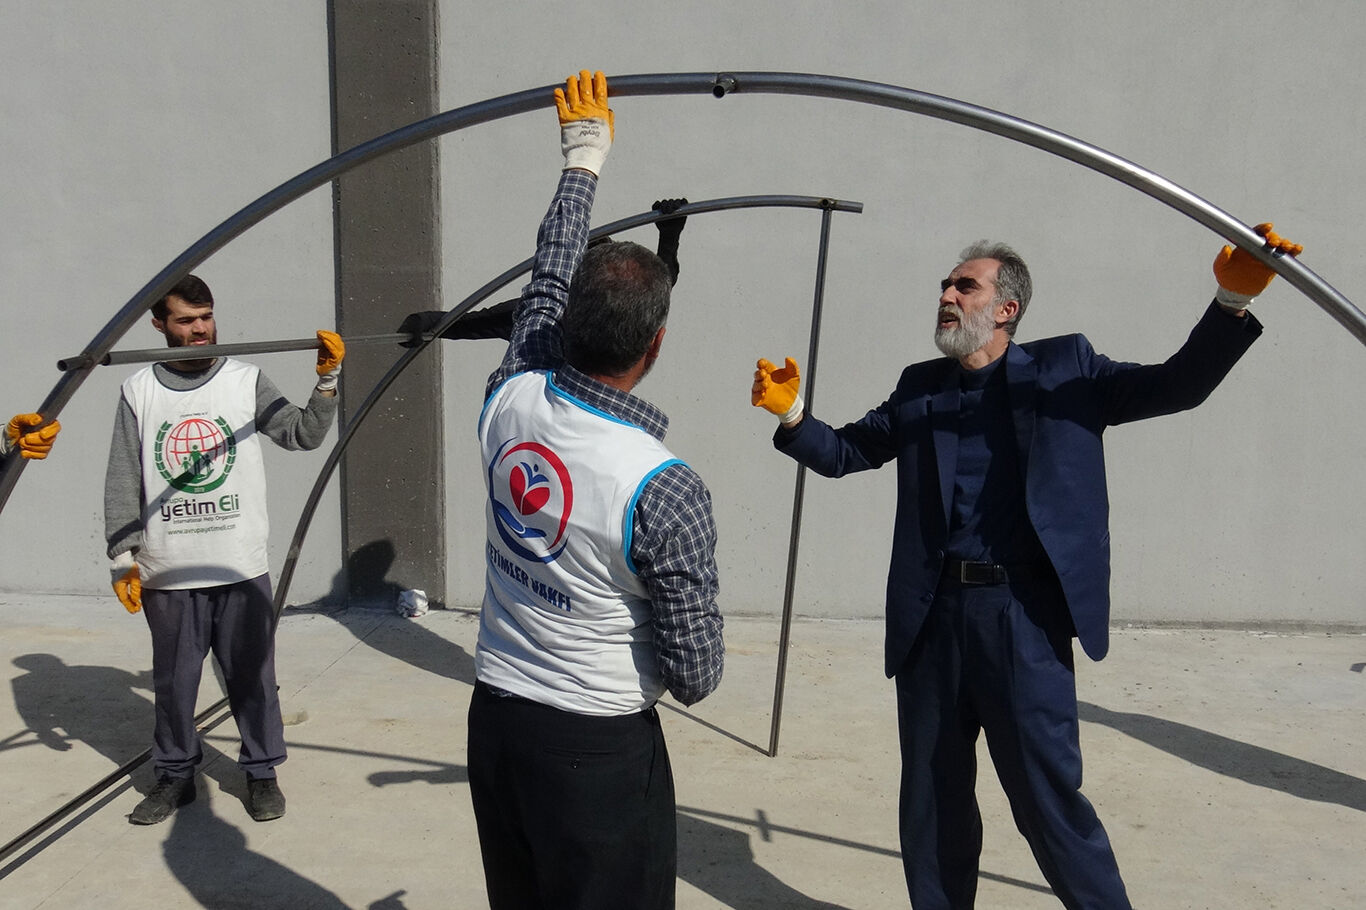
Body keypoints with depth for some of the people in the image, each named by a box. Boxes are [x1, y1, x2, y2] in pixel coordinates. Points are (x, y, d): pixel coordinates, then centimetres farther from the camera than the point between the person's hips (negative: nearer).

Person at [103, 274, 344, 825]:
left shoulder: (246, 381, 3)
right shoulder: (139, 391, 3)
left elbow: (303, 434, -5)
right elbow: (122, 483, 4)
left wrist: (327, 380, -17)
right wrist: (122, 558, 0)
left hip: (241, 568, 0)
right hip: (167, 573, 1)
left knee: (252, 676, 7)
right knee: (173, 680, 12)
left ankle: (261, 771, 23)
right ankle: (175, 774, 30)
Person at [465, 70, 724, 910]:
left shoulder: (512, 399, -10)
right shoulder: (665, 491, -24)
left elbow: (546, 284, 10)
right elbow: (695, 678, -16)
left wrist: (583, 159, 23)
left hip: (495, 718, 6)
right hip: (599, 746, -6)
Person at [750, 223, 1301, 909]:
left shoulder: (1065, 368, 5)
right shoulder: (920, 388, 13)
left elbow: (1177, 387, 1)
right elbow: (843, 452, 16)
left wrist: (1233, 301, -13)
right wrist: (792, 414, -3)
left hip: (1023, 619, -4)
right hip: (931, 618, 4)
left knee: (1047, 796, 0)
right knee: (932, 800, 15)